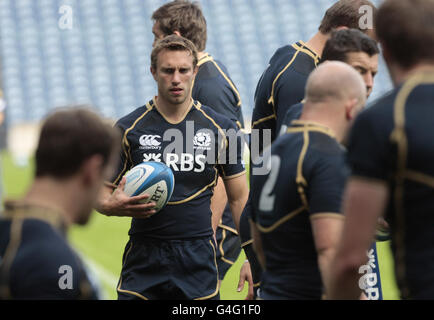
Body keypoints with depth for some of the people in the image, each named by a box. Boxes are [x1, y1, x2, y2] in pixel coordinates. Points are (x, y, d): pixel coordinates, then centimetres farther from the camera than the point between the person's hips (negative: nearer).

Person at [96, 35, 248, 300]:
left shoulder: (221, 128, 4)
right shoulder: (129, 129, 2)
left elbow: (239, 198, 9)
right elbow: (102, 195, 7)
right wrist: (114, 205, -17)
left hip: (199, 260, 1)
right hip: (144, 261, 0)